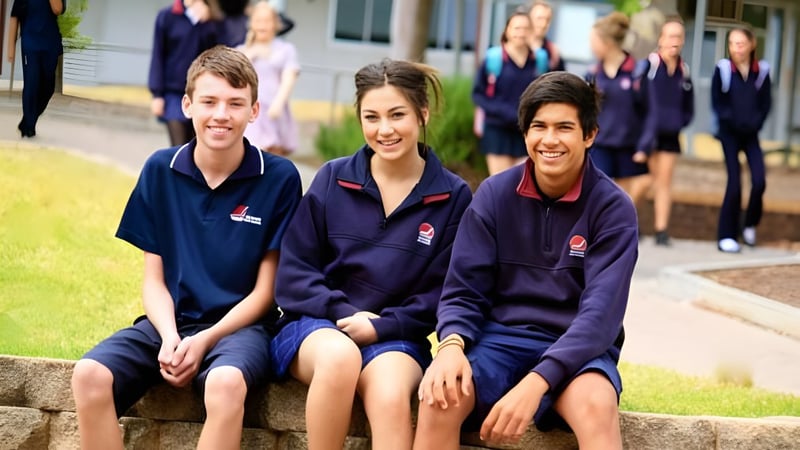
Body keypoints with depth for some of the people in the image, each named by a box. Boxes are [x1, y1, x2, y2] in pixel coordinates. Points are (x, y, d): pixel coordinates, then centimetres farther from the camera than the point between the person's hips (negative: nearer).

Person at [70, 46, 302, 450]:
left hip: (238, 326, -3)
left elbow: (264, 291, -2)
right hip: (168, 323, 3)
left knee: (225, 382, -38)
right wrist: (169, 337, -12)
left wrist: (204, 341, -14)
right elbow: (154, 279, 7)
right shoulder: (160, 171, 5)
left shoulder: (279, 178, -4)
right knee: (90, 375, -27)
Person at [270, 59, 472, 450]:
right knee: (340, 355, -37)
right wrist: (346, 314, -12)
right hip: (318, 324, 0)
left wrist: (380, 327, -11)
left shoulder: (453, 196, 2)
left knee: (391, 398, -35)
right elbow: (293, 274, 2)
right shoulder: (332, 179, 3)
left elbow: (443, 292, 1)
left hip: (395, 337, 0)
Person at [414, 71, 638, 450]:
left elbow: (601, 312, -16)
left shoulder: (613, 209, -6)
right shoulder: (494, 194, 1)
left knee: (597, 405, -37)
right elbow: (463, 290, 2)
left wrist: (536, 382, -31)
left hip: (576, 350, -2)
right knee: (440, 395, -30)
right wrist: (452, 345, -23)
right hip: (500, 337, 2)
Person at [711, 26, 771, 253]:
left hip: (751, 134, 2)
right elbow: (716, 102, -1)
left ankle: (750, 224, 14)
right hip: (729, 133, -2)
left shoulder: (762, 70, -1)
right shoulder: (723, 69, -5)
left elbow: (766, 103, 3)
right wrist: (730, 120, -12)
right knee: (734, 183, -7)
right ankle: (726, 236, 1)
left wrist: (755, 123, -10)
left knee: (759, 181, -11)